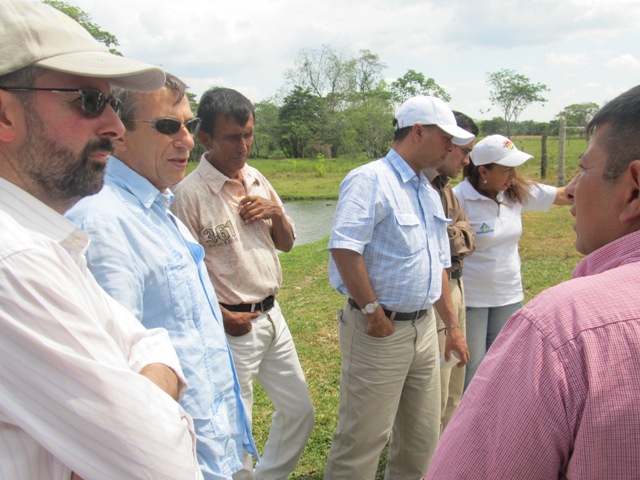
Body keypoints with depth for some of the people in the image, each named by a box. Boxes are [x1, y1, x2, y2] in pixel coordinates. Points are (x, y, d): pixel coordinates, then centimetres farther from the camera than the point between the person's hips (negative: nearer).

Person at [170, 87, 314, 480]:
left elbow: (286, 243, 14)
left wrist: (275, 213, -5)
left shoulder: (257, 180, 7)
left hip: (272, 315, 8)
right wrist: (221, 315, -17)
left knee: (300, 411, 19)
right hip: (232, 326, -7)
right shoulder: (190, 193, -15)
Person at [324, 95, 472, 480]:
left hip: (424, 328, 8)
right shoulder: (371, 180, -13)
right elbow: (344, 247, -26)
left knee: (423, 436, 19)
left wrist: (453, 325, 18)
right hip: (379, 332, -8)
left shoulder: (430, 193, 15)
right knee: (364, 438, 3)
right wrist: (373, 312, -20)